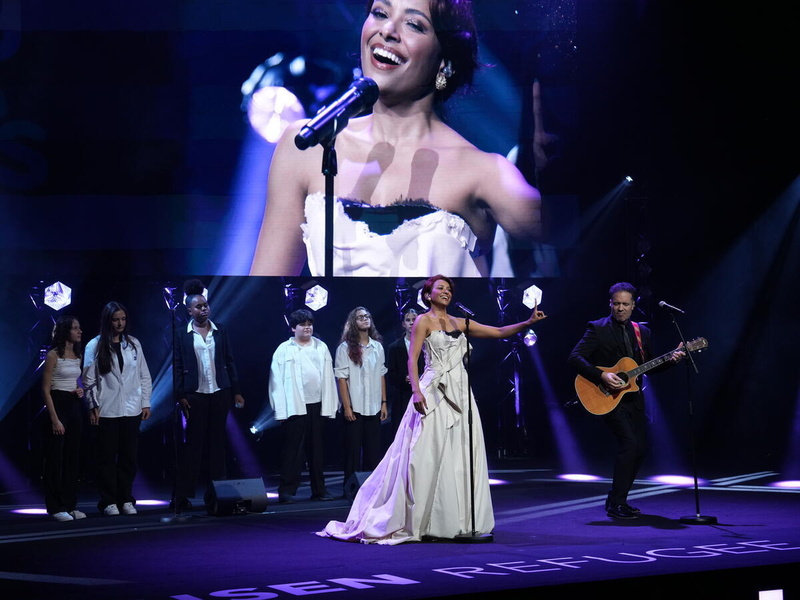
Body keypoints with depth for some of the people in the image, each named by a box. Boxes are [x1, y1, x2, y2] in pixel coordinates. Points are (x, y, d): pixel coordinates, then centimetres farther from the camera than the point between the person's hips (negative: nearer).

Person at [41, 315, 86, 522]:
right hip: (58, 405, -7)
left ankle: (70, 505, 15)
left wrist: (80, 390, 2)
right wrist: (54, 419, -17)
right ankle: (56, 507, 0)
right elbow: (46, 390, -12)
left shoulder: (77, 355, 12)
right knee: (56, 457, -4)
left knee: (73, 457, 9)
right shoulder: (53, 355, -9)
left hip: (75, 406, 7)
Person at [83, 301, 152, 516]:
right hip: (106, 410, -3)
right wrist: (93, 406, -5)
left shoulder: (133, 344, 8)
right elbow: (89, 379, 0)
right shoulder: (95, 346, 0)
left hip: (132, 409, 3)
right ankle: (108, 501, 7)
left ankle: (126, 499, 13)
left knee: (129, 456, 5)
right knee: (108, 457, 1)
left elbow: (144, 376, 10)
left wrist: (146, 403, 5)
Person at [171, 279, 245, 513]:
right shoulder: (183, 334, -2)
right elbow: (178, 367, -1)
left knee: (218, 441, 6)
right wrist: (180, 396, -8)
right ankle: (183, 494, 1)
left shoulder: (220, 330, 7)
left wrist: (236, 391, 5)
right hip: (195, 394, -3)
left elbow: (230, 361, 9)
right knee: (192, 443, -3)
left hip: (220, 392, 3)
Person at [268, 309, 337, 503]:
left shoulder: (321, 347, 9)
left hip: (317, 405, 3)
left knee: (316, 449, 10)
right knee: (293, 449, -3)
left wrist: (328, 405, 1)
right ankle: (287, 490, 1)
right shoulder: (284, 350, 0)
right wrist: (281, 410, -8)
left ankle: (319, 489, 15)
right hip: (295, 406, -3)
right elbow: (277, 381, -3)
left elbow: (328, 378, 7)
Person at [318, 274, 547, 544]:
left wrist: (528, 322, 3)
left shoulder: (460, 323, 15)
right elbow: (412, 359, -8)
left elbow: (499, 332, 15)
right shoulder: (423, 321, 1)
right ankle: (418, 521, -2)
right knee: (428, 456, -8)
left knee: (460, 457, 3)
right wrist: (416, 391, -20)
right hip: (433, 393, -6)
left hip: (460, 394, 6)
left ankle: (457, 521, 8)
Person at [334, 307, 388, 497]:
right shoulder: (346, 348, -2)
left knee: (373, 449, 4)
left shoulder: (377, 346, 9)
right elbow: (342, 378, -5)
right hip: (354, 407, -4)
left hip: (374, 407, 4)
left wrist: (384, 402, 7)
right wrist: (346, 406, -10)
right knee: (353, 448, 1)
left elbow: (381, 376, 12)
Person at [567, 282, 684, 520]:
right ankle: (616, 505, -12)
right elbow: (575, 357, -14)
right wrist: (601, 376, -24)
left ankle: (616, 499, 22)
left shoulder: (642, 332, 12)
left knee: (639, 447, 6)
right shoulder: (597, 329, -6)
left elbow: (650, 367, 17)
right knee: (629, 443, -19)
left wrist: (671, 359, -2)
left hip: (632, 397, 7)